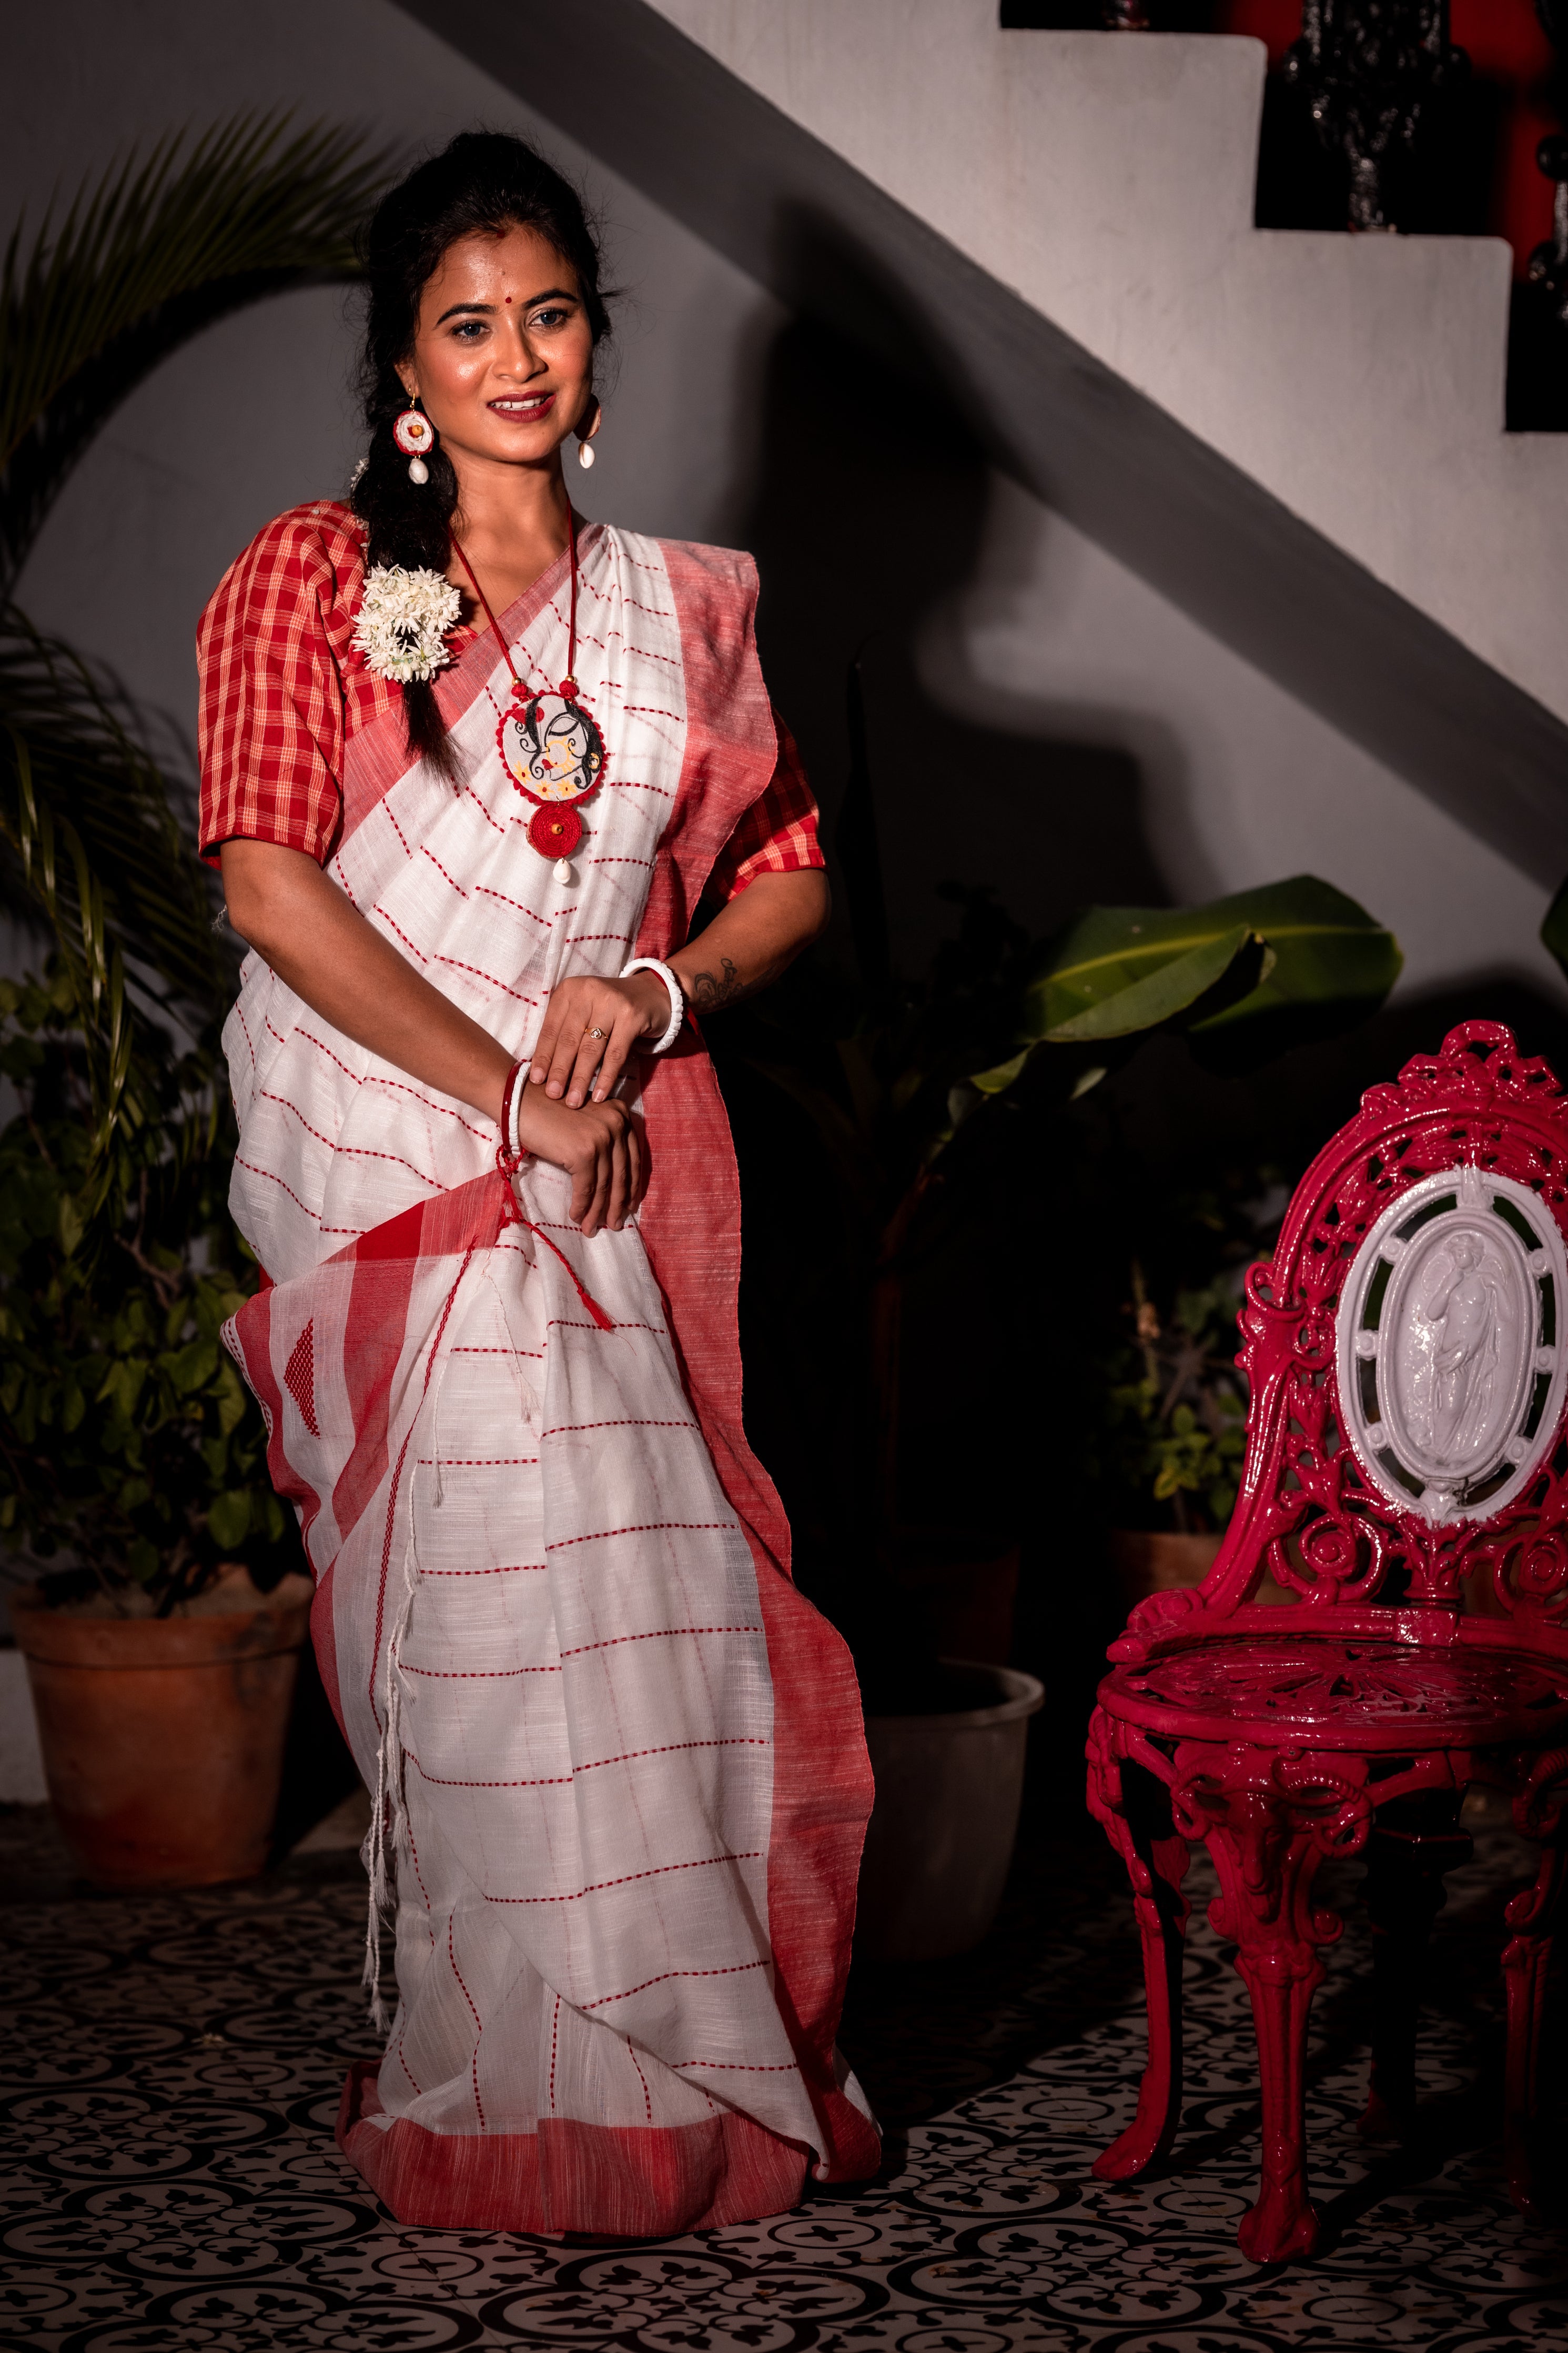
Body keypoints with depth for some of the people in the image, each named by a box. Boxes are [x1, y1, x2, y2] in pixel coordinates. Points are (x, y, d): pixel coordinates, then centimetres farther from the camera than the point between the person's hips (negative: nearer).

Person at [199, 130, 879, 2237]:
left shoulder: (681, 607, 14)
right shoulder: (310, 577, 1)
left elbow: (791, 877, 17)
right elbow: (271, 886, -8)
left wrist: (649, 995, -4)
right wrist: (513, 1095, -10)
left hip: (616, 1166, 3)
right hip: (391, 1166, -3)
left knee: (642, 1601, 0)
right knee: (498, 1607, -6)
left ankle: (693, 2059, 14)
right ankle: (536, 2092, 8)